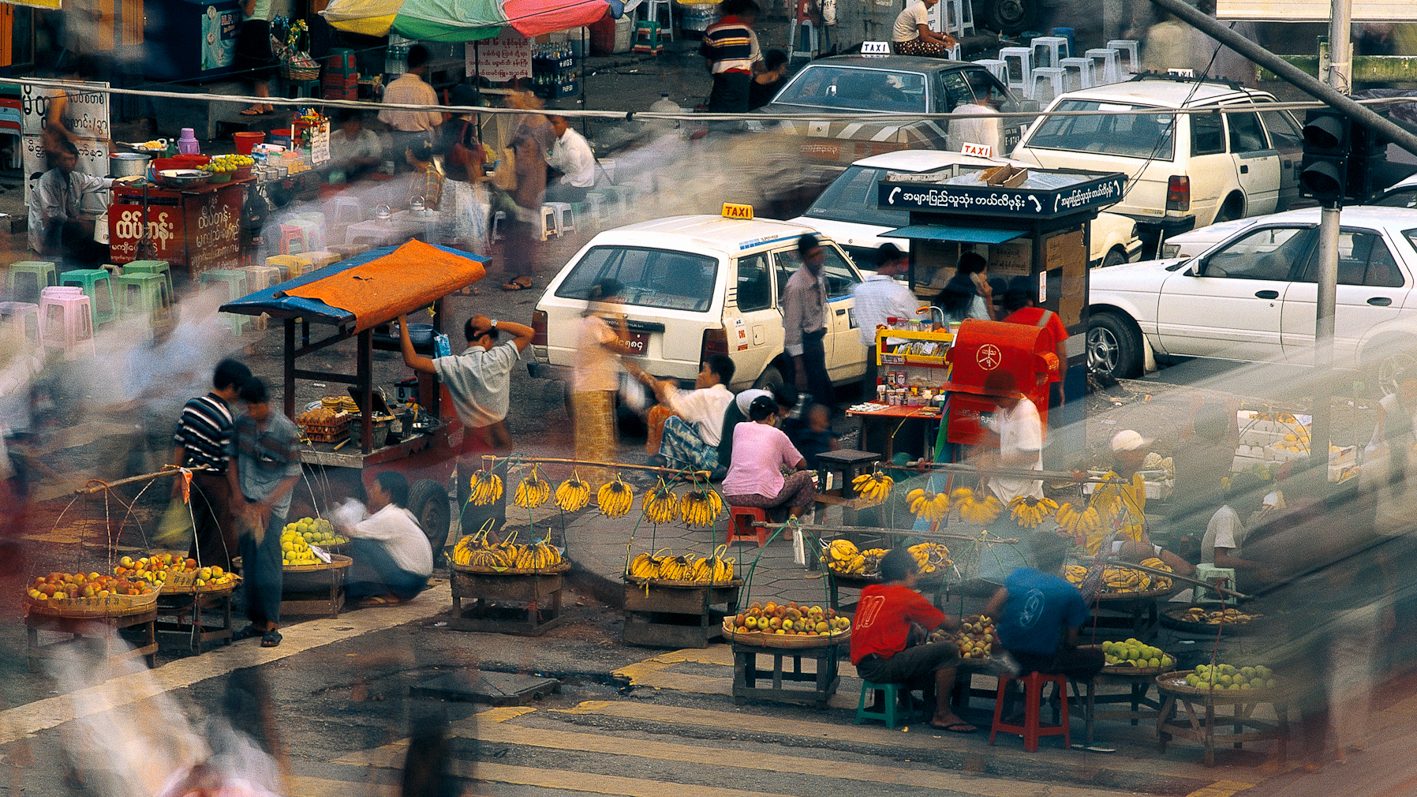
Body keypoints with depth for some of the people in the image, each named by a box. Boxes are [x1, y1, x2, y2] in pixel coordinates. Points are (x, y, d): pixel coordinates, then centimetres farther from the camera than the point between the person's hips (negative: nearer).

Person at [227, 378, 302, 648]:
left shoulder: (286, 430, -13)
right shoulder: (242, 424, 4)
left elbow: (292, 475, -10)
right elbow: (233, 459, 15)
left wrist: (265, 505, -18)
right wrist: (237, 494, 1)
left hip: (273, 504, -5)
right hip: (247, 502, 5)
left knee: (267, 562, -11)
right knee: (249, 563, 6)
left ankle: (272, 625, -7)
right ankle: (256, 621, 15)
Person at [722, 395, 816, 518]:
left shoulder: (739, 428, 15)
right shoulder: (777, 435, 10)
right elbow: (802, 464, 20)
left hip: (732, 496, 3)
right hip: (764, 496, -3)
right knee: (805, 477, 17)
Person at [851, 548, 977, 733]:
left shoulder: (868, 592, 13)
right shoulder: (907, 597, -5)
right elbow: (948, 625, 2)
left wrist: (916, 629, 18)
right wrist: (961, 624, 24)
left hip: (861, 666, 8)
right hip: (881, 667, -8)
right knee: (949, 650, -8)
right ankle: (942, 715, -3)